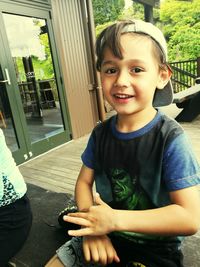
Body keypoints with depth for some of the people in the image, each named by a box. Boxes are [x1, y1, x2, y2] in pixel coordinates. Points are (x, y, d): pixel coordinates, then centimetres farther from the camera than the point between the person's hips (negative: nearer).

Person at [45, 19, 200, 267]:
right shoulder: (100, 133, -6)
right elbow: (84, 182, -1)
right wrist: (92, 226, -19)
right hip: (104, 238, 4)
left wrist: (114, 219, -26)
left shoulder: (171, 139, -22)